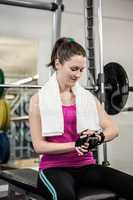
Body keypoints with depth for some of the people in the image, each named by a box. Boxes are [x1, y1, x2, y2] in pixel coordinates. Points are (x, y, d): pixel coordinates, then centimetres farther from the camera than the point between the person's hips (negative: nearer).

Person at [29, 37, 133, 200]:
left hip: (86, 166, 4)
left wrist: (98, 138, -16)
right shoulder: (39, 99, -2)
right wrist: (75, 145, -19)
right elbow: (39, 145, -6)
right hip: (54, 168, -4)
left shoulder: (88, 97, 8)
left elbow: (113, 129, 6)